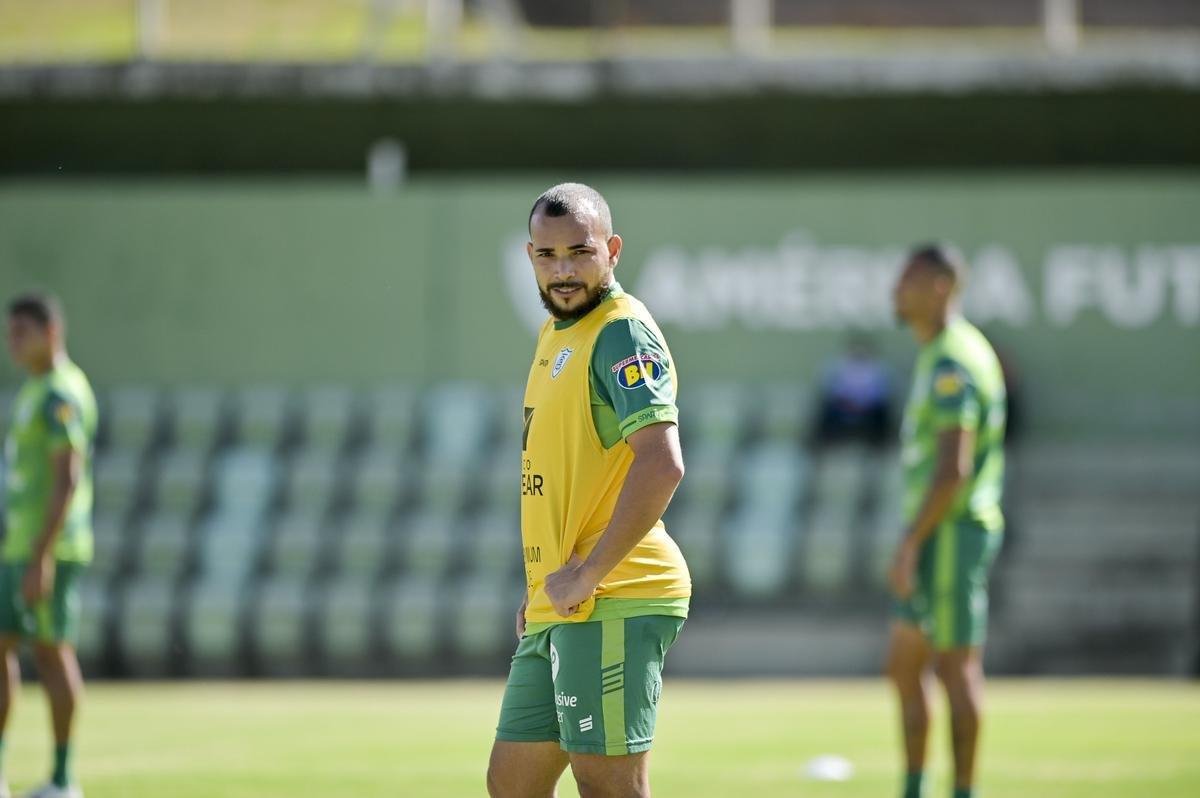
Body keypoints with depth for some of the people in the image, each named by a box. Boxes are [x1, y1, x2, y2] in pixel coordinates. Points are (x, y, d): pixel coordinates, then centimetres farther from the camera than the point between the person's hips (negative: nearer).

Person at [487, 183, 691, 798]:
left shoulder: (622, 332, -12)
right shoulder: (555, 333, 18)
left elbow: (661, 465, -24)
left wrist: (587, 575, -21)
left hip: (612, 607, -10)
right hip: (557, 610, 10)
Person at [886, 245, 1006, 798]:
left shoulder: (953, 363, -16)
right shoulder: (936, 358, 16)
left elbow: (954, 467, -23)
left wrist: (910, 543, -22)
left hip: (949, 533, -10)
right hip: (937, 535, 10)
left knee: (956, 668, -6)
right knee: (903, 667, 14)